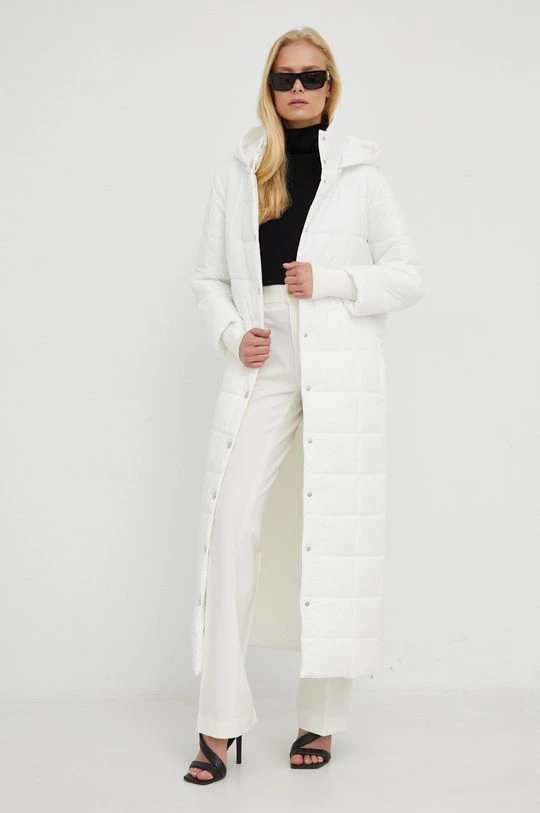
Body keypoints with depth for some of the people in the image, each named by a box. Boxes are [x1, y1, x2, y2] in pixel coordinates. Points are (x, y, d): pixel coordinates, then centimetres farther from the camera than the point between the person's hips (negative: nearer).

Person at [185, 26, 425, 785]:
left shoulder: (359, 174, 7)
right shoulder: (236, 177, 12)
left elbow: (408, 275, 5)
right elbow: (209, 278, 14)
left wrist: (329, 281, -9)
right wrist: (232, 334, -5)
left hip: (339, 369, -1)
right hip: (262, 367, 2)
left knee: (334, 531, 0)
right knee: (231, 524, -8)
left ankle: (320, 718, 12)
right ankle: (221, 722, 1)